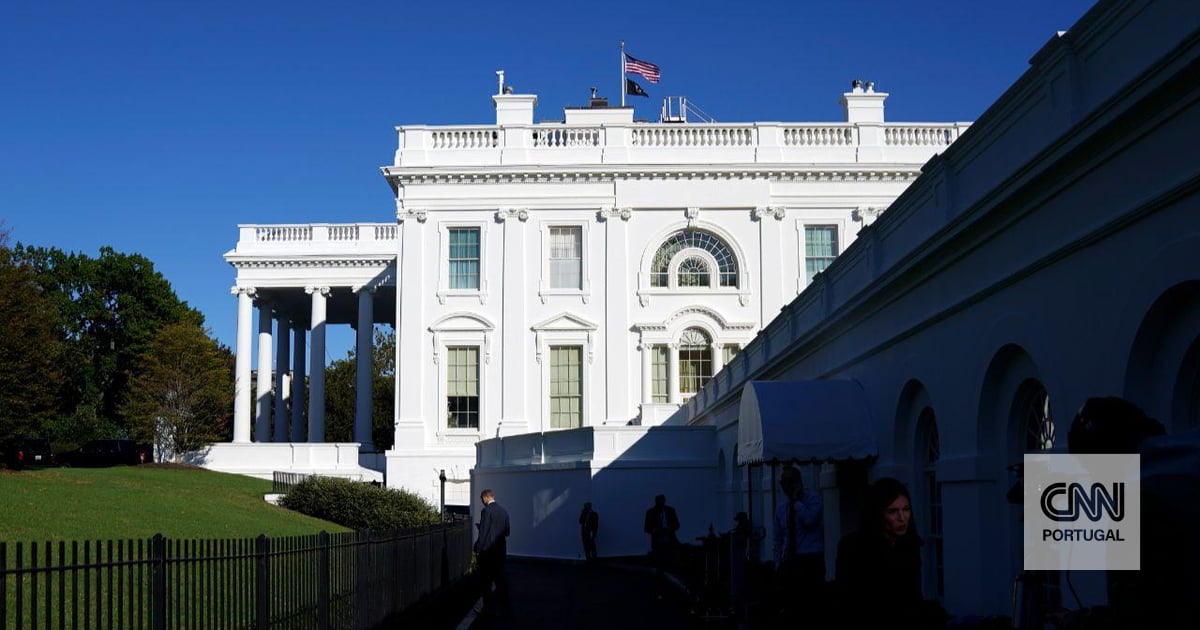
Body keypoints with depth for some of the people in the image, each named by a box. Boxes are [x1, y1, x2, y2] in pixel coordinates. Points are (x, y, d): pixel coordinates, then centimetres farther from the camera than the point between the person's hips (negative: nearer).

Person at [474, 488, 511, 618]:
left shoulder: (486, 511, -15)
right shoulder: (504, 511, 5)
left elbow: (483, 533, -16)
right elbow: (506, 531, 11)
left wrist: (478, 548, -7)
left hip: (488, 550, -6)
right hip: (501, 550, 6)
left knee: (487, 581, 3)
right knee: (500, 579, 11)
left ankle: (489, 609, 6)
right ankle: (503, 608, 14)